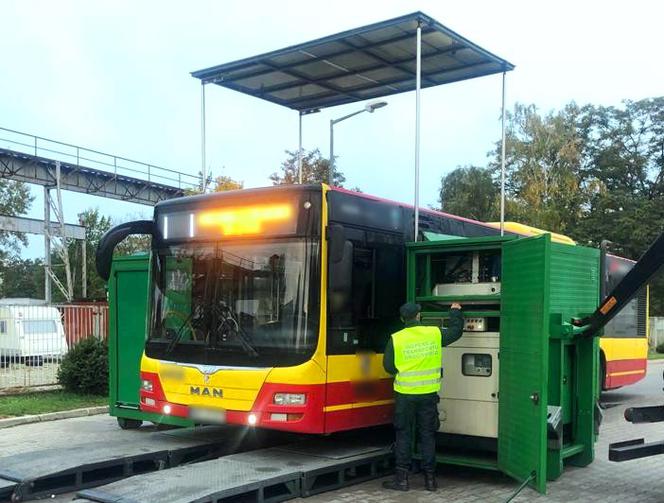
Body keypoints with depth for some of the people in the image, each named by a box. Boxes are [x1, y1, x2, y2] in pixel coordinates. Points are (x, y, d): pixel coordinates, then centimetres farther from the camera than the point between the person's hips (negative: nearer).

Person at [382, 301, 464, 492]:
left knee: (404, 435, 7)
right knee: (427, 435, 11)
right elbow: (456, 331, 15)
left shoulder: (396, 339, -9)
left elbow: (388, 366, -4)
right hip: (429, 394, 2)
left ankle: (402, 478, 9)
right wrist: (455, 312, 32)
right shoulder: (435, 334, -3)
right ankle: (430, 478, 16)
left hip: (405, 394, -2)